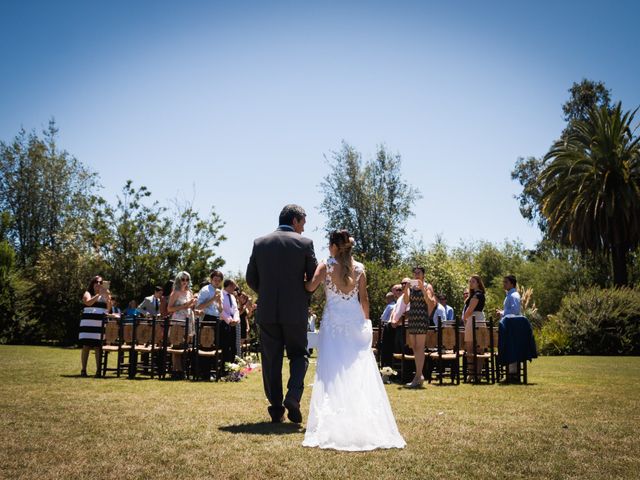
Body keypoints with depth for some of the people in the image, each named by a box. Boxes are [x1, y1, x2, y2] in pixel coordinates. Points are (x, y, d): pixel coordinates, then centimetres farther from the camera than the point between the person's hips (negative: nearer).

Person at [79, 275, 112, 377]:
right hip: (88, 324, -1)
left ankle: (98, 370, 2)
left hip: (101, 324, 2)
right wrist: (98, 294, -20)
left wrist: (108, 298, -11)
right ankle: (83, 370, 5)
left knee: (98, 347, 0)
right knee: (86, 346, -1)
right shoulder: (88, 293, 7)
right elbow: (88, 302, -14)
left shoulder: (105, 295, 13)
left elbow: (109, 309, 3)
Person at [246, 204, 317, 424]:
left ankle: (276, 408, 12)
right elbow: (314, 278, 0)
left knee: (271, 360, 10)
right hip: (296, 311, -2)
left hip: (267, 312, 2)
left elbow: (251, 279, 7)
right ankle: (293, 395, -7)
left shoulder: (260, 242, 5)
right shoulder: (305, 243, -3)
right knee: (298, 355, 13)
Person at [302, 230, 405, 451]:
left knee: (333, 369, 2)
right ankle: (367, 423, 8)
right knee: (360, 369, 6)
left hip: (333, 321, -2)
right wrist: (366, 321, 15)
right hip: (355, 320, 3)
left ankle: (333, 424, 2)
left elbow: (310, 287, -17)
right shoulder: (359, 268, 4)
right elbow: (364, 298, 6)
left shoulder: (326, 266, -5)